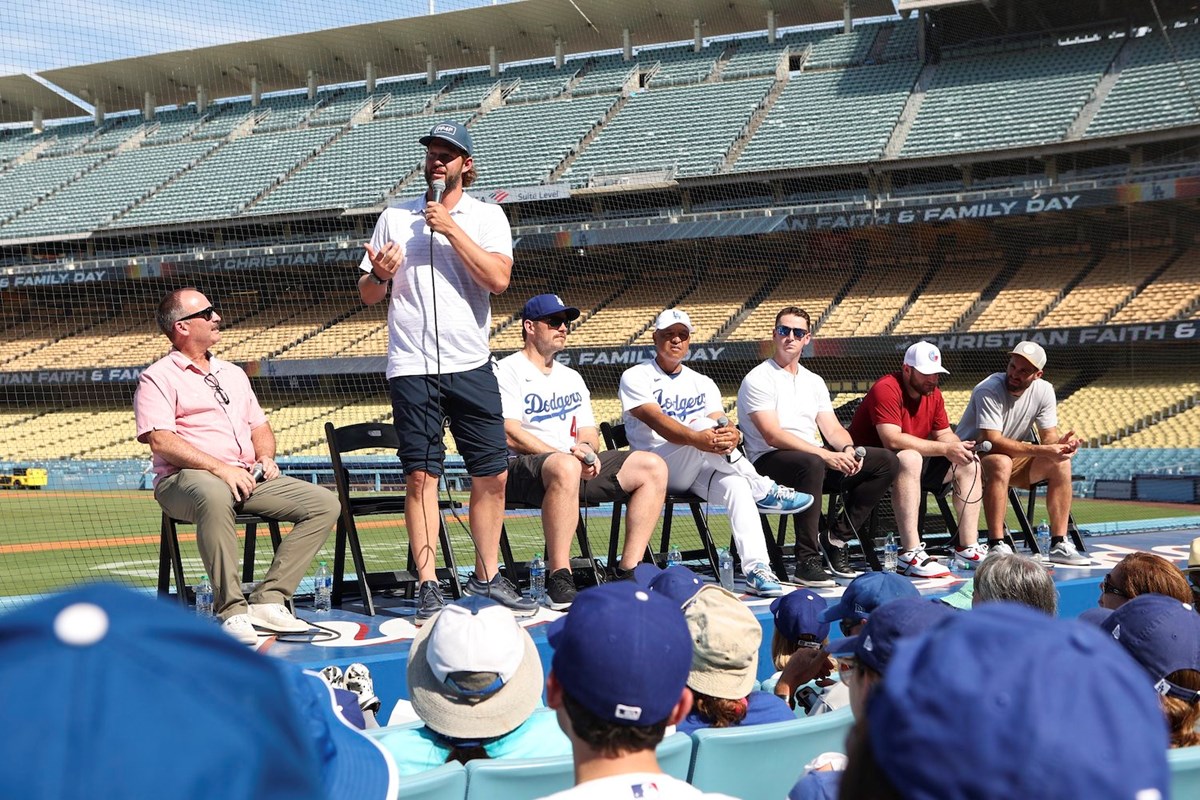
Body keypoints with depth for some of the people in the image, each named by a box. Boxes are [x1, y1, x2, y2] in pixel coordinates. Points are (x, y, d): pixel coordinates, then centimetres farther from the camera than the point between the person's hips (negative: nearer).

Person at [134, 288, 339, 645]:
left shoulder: (232, 373, 26)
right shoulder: (158, 378, 2)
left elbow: (260, 426, 29)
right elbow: (161, 440, -11)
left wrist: (265, 457, 5)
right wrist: (219, 469, -20)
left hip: (247, 478, 7)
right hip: (185, 480, -7)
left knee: (326, 503, -11)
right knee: (214, 495, -43)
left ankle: (268, 600, -17)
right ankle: (231, 610, -36)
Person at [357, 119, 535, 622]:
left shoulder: (486, 216, 7)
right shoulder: (395, 218, 11)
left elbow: (498, 279, -10)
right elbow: (367, 296, 11)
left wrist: (450, 228, -12)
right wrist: (379, 275, -11)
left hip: (472, 366, 1)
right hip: (412, 367, 0)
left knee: (492, 474, 3)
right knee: (421, 475, -4)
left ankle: (486, 576, 17)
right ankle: (428, 587, 0)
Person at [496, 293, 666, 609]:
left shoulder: (572, 378, 26)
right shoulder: (508, 371, 1)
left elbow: (589, 436, 21)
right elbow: (510, 435, -11)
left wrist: (586, 449, -5)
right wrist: (568, 454, -16)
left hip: (578, 466, 8)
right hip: (521, 467, -8)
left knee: (653, 467, -8)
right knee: (565, 468, -42)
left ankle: (628, 572, -15)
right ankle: (559, 580, -40)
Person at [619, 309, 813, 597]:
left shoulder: (703, 383, 18)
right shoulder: (636, 377, 1)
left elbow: (722, 424, -1)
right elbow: (657, 421, -19)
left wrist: (732, 435, -29)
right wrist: (697, 438, -40)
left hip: (698, 472, 5)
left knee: (736, 484, -31)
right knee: (702, 424, -33)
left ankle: (756, 569, -38)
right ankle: (764, 491, -26)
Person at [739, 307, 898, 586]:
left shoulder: (814, 382, 20)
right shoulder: (758, 380, -3)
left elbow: (833, 429, 13)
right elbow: (773, 436, -15)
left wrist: (847, 449, -12)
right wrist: (826, 455, -24)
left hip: (818, 459, 7)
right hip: (770, 463, -7)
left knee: (887, 461, -8)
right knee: (812, 464, -41)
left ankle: (836, 538, -6)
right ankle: (807, 561, -32)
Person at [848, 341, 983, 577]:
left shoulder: (933, 394, 7)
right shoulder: (886, 389, -21)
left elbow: (945, 434, 9)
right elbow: (893, 440, -31)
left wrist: (959, 447, -16)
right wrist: (944, 449, -28)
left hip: (914, 460, 9)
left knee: (969, 463, 2)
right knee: (910, 458, -39)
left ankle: (968, 549, 3)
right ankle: (910, 555, -44)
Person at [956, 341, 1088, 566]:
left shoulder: (1044, 390, -5)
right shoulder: (988, 390, -24)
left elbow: (1048, 435, -3)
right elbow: (992, 441, -31)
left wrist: (1061, 442, -29)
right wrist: (1042, 450, -36)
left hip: (1014, 457, 6)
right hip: (974, 455, -6)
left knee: (1061, 463, -15)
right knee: (1001, 463, -38)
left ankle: (1059, 545, -12)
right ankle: (996, 546, -36)